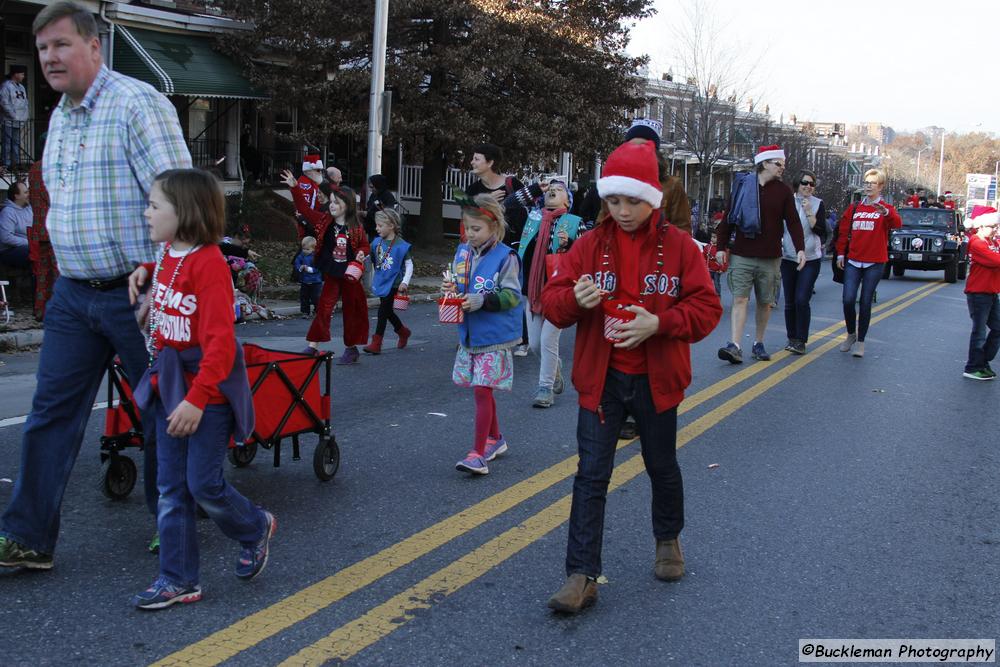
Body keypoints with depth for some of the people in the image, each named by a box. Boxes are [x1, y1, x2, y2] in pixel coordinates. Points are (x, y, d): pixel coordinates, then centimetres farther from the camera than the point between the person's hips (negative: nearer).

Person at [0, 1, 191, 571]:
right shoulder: (60, 118, 14)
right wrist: (70, 269, 18)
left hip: (135, 293, -7)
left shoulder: (137, 103, -12)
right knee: (51, 412, 6)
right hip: (74, 294, 8)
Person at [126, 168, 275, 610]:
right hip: (168, 387, 9)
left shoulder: (208, 263, -19)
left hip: (207, 390, -8)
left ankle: (255, 528, 27)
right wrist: (144, 272, 13)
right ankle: (178, 579, 17)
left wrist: (197, 399, -27)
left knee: (204, 484, -3)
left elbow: (220, 342, -24)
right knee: (172, 489, 9)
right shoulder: (167, 256, 8)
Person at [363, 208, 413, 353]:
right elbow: (372, 260, 13)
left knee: (383, 311, -8)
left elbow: (409, 264, -8)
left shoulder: (400, 245, -12)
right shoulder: (377, 242, 4)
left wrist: (405, 282, -16)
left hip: (393, 284, -6)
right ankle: (403, 332, 40)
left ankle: (376, 344, -6)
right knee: (387, 311, 16)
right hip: (381, 282, 7)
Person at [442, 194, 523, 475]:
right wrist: (451, 289, -5)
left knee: (482, 389, -9)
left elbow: (511, 296, -16)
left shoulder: (505, 257, -13)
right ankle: (494, 439, 33)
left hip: (495, 337, -7)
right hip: (469, 333, 7)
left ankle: (478, 453, -5)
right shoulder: (462, 252, 7)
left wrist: (481, 301, -27)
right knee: (481, 389, 16)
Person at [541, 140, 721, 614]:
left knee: (662, 467, 18)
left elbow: (707, 307, -7)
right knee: (591, 475, -4)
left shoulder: (678, 245, -5)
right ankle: (582, 576, 0)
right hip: (601, 378, 0)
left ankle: (668, 540, 45)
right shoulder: (590, 245, -2)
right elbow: (552, 300, -3)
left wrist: (659, 323, -23)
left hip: (656, 379, 0)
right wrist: (574, 299, -26)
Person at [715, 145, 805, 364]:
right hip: (741, 255, -1)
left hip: (770, 258, 2)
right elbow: (728, 218, 5)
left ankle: (758, 344, 21)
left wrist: (800, 249, -11)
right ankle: (735, 346, -13)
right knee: (740, 299, -9)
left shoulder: (784, 191, 5)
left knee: (765, 302, 8)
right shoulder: (742, 186, 3)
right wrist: (722, 247, 1)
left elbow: (793, 222, 1)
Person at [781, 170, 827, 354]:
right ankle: (792, 338, 18)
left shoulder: (818, 204, 0)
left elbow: (821, 231, -8)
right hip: (788, 258, 3)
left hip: (810, 259, -3)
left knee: (802, 300, -13)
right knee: (789, 302, 6)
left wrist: (809, 213, -17)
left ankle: (801, 341, -5)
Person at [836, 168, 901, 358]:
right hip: (853, 261, 2)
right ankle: (851, 334, 14)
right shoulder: (854, 209, 11)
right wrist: (840, 253, 4)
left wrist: (886, 213, -40)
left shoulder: (886, 209, 1)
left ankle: (860, 341, 11)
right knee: (848, 300, -8)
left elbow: (897, 224, -20)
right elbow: (844, 232, 14)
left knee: (865, 303, 0)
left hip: (874, 263, -2)